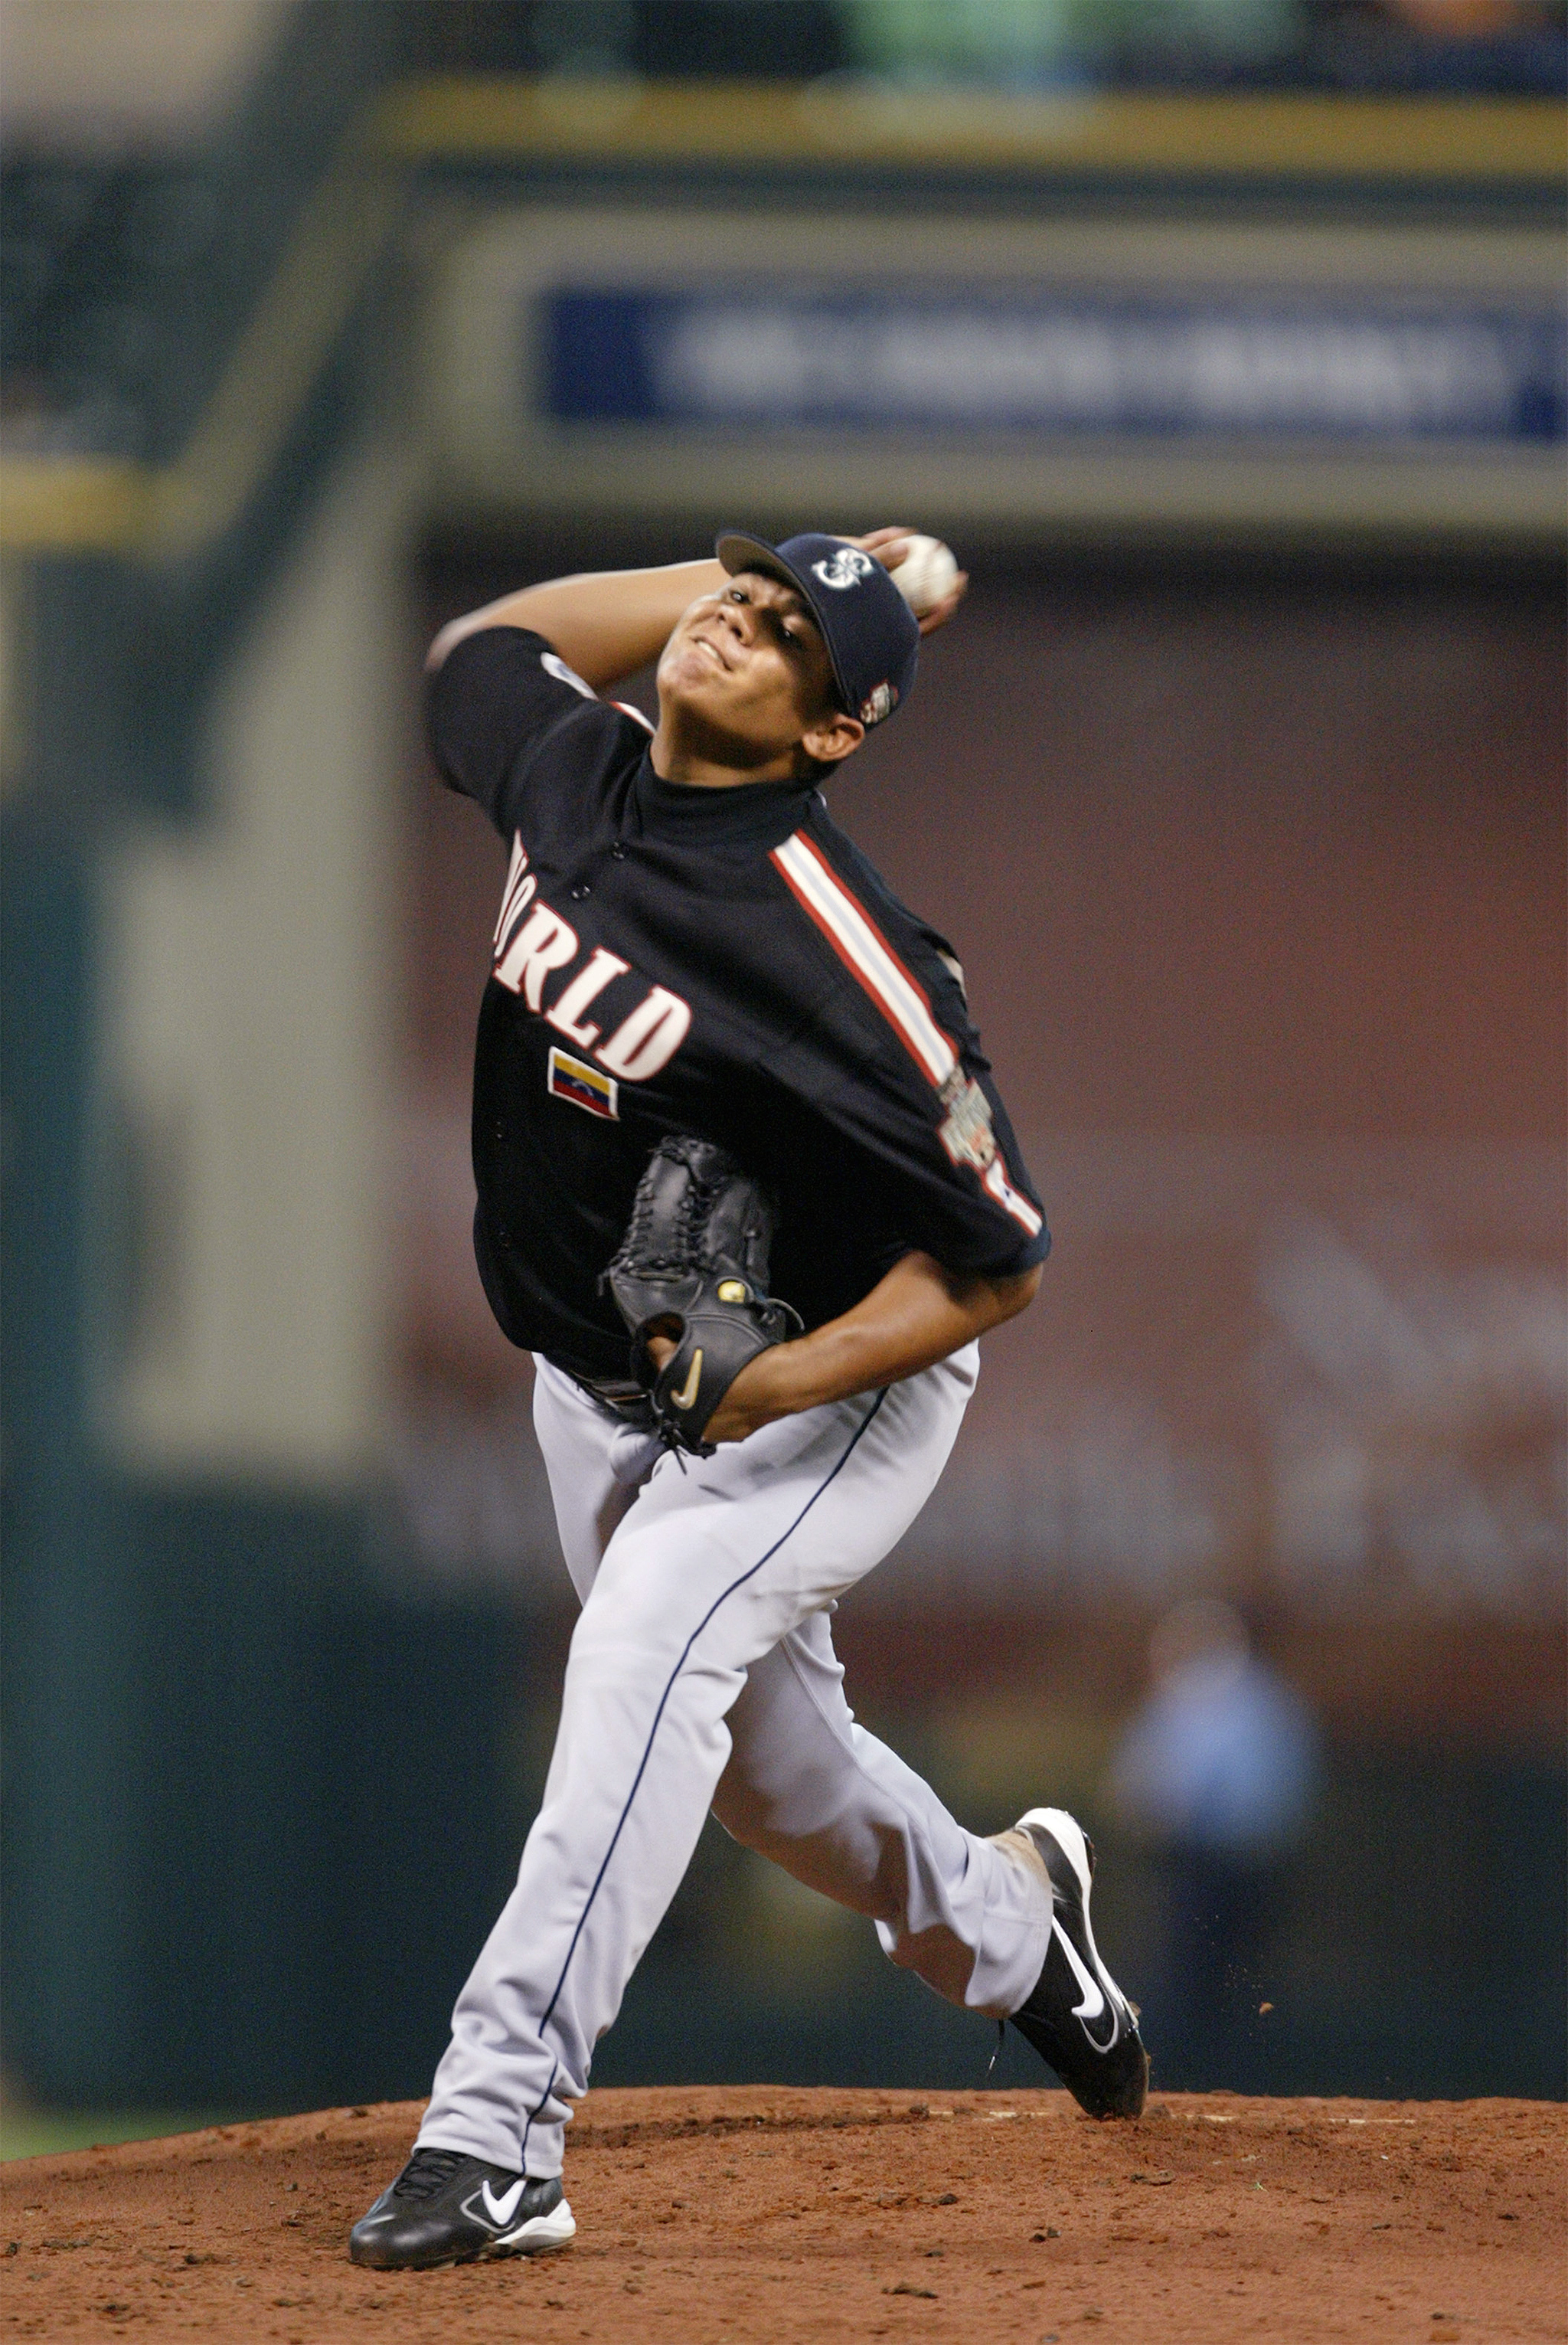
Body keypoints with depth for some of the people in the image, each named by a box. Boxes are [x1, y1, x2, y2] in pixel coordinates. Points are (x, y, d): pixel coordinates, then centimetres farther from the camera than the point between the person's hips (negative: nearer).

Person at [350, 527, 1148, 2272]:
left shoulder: (837, 963, -30)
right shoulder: (569, 771, -10)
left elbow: (999, 1261, -24)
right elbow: (481, 642, 15)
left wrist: (773, 1389, -36)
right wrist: (761, 573, 3)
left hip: (837, 1388, -7)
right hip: (595, 1388, 8)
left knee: (646, 1650, -31)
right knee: (759, 1754, 20)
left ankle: (496, 2131, -37)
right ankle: (999, 1920, 52)